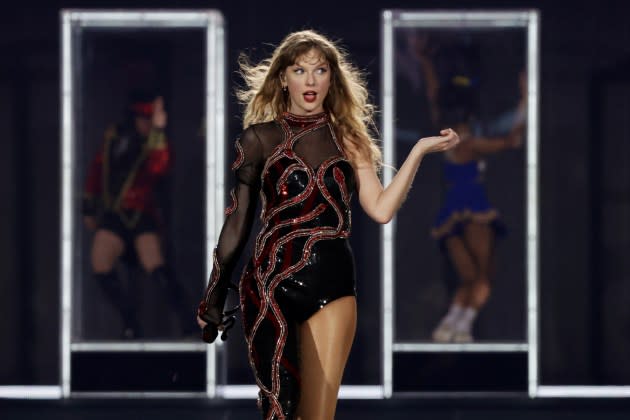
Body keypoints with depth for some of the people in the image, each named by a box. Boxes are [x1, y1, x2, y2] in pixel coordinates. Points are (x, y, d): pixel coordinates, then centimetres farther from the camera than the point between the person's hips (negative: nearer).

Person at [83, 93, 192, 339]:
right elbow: (96, 171, 18)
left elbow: (159, 168, -25)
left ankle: (187, 320, -16)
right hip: (113, 215, 4)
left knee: (154, 267, -23)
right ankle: (131, 324, 1)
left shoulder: (155, 144, -2)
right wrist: (89, 208, 18)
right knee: (100, 268, -12)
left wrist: (157, 131, -31)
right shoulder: (113, 139, 8)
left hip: (142, 215, -4)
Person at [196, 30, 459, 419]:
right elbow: (238, 222, 8)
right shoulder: (261, 138, 7)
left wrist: (420, 150, -3)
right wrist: (213, 295, 8)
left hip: (332, 285, 2)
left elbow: (381, 209, 1)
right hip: (271, 283, -2)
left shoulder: (347, 139, 13)